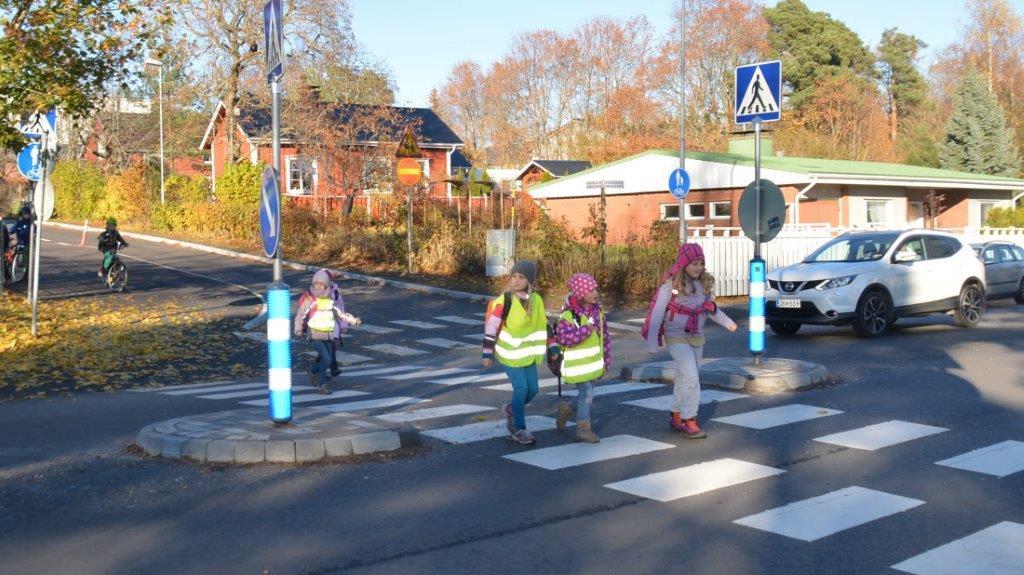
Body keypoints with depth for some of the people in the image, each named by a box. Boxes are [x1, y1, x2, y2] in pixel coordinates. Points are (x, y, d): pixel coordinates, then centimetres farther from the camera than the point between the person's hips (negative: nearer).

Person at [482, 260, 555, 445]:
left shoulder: (537, 300, 0)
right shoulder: (504, 301, -16)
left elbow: (543, 325, 11)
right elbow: (491, 327, -12)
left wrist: (553, 347, 9)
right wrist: (488, 354, -12)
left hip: (529, 353, 6)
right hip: (510, 353, -5)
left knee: (533, 389, 7)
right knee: (521, 389, -9)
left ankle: (511, 410, 35)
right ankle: (519, 429, 7)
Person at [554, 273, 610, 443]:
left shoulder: (597, 310, 4)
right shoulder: (568, 315, -19)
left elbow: (605, 336, 11)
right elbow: (563, 337, -29)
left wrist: (606, 359, 12)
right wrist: (587, 329, -34)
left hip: (594, 361, 7)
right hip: (577, 364, -7)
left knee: (586, 392, 15)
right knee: (586, 392, -7)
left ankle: (566, 409, 41)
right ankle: (583, 428, 6)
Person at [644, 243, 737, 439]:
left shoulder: (704, 283, 1)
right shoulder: (671, 285, -15)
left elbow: (711, 309, 12)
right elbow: (656, 313, -11)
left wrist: (727, 322, -5)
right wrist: (652, 342, -11)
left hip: (697, 337, 6)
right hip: (677, 337, -6)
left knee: (685, 378, 15)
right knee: (691, 377, -15)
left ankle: (677, 415, 30)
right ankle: (689, 421, -8)